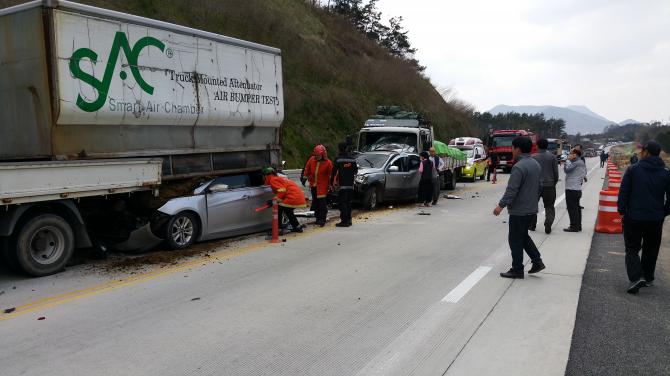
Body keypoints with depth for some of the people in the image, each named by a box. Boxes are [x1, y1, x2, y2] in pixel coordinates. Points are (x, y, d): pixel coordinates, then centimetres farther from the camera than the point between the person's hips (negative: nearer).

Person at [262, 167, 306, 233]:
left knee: (279, 209, -4)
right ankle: (297, 227, 31)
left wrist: (275, 200, -11)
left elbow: (282, 190, -13)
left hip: (293, 198, -10)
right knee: (288, 211, 27)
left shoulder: (273, 180, 0)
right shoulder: (281, 178, 29)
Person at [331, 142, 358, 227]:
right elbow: (355, 171, 15)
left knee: (342, 203, -4)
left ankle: (344, 221, -8)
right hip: (350, 185, 5)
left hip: (342, 185, -5)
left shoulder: (338, 159, -9)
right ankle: (348, 220, 17)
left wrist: (332, 183, 0)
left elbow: (334, 172, -9)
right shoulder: (352, 159, 6)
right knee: (348, 202, 14)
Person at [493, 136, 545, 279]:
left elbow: (511, 190, -25)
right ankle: (537, 261, 19)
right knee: (523, 236, 22)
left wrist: (501, 205, -21)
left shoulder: (519, 167, -20)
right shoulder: (536, 164, 10)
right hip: (532, 209, 9)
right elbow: (539, 187, 18)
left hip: (519, 211, -9)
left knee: (515, 240, 2)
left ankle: (517, 270, 8)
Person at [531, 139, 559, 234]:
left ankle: (532, 225, 18)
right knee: (549, 207, 8)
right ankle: (548, 226, -7)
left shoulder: (533, 157, -4)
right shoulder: (552, 157, -1)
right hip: (549, 186, 1)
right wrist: (554, 183, 15)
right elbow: (556, 173, 2)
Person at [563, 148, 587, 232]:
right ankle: (578, 226, 20)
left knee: (572, 208, -5)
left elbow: (566, 169, -21)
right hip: (577, 188, 10)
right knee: (576, 208, 14)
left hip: (571, 189, -10)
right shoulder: (581, 162, 16)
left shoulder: (577, 163, -17)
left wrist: (568, 160, -11)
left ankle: (574, 226, -2)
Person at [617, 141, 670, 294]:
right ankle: (648, 278, 26)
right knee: (651, 250, 18)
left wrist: (622, 211, 1)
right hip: (656, 220, 3)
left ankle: (636, 277, -14)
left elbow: (623, 193, -8)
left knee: (632, 249, 3)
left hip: (634, 218, -3)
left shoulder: (633, 169, -8)